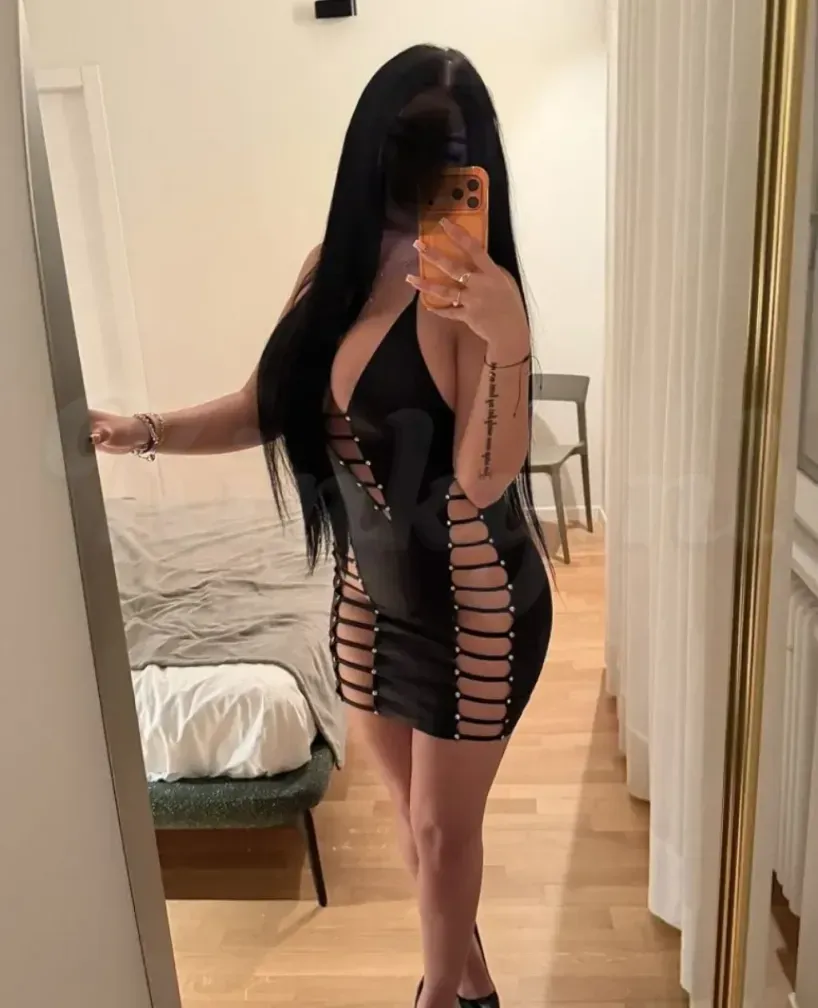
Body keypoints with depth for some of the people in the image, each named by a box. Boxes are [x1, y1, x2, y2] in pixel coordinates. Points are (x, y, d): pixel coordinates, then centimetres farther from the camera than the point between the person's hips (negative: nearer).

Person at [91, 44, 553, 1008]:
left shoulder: (469, 289, -20)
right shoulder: (336, 265, -1)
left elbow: (484, 479, -27)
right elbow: (263, 409, 3)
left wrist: (508, 338, -40)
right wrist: (145, 431, -10)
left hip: (473, 600, -6)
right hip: (370, 589, 6)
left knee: (444, 827, 15)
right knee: (417, 818, 23)